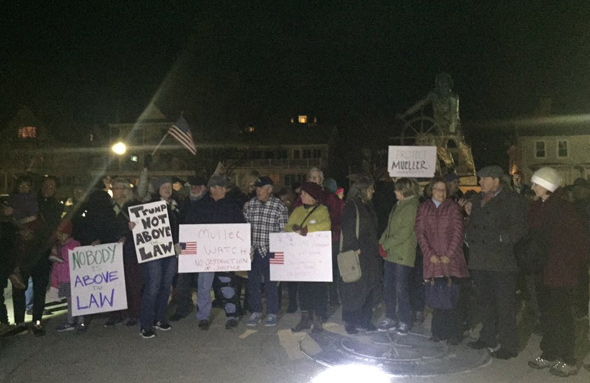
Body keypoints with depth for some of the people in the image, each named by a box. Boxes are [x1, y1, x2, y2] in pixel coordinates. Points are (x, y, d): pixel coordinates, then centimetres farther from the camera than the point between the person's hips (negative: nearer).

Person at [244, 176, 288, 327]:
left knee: (270, 283, 3)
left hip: (270, 251, -4)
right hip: (252, 250, 4)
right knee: (253, 282, 9)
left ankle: (272, 313, 18)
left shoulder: (279, 206, -4)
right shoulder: (249, 204, 6)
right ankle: (256, 312, 24)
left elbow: (284, 230, -2)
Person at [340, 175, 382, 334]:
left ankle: (364, 319, 22)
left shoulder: (367, 206, 17)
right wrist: (356, 248, -18)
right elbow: (348, 229, -16)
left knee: (369, 288, 10)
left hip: (370, 255, 8)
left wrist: (376, 246, 14)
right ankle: (350, 322, 9)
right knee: (354, 288, -3)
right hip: (356, 255, -8)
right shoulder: (351, 206, -9)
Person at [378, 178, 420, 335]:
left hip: (403, 255, -8)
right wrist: (382, 242, 3)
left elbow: (404, 233, -18)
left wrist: (386, 245, -12)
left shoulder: (411, 207, -14)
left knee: (401, 289, -1)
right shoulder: (398, 205, 14)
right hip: (391, 253, 9)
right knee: (388, 287, 12)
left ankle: (405, 322, 14)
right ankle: (391, 319, 24)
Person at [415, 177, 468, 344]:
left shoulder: (452, 207, 4)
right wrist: (430, 254, -6)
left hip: (452, 257, -1)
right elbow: (420, 232, 4)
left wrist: (449, 254, -8)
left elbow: (458, 231, -1)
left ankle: (454, 333, 6)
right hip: (433, 258, 1)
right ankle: (439, 331, 11)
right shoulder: (423, 208, 8)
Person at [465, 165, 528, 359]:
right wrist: (469, 236, 5)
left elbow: (520, 228, -12)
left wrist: (500, 238, -20)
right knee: (485, 301, 17)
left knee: (504, 304, -1)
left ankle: (508, 345, 9)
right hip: (479, 261, 7)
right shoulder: (478, 199, 16)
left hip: (502, 262, -7)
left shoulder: (512, 200, -7)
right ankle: (488, 337, 31)